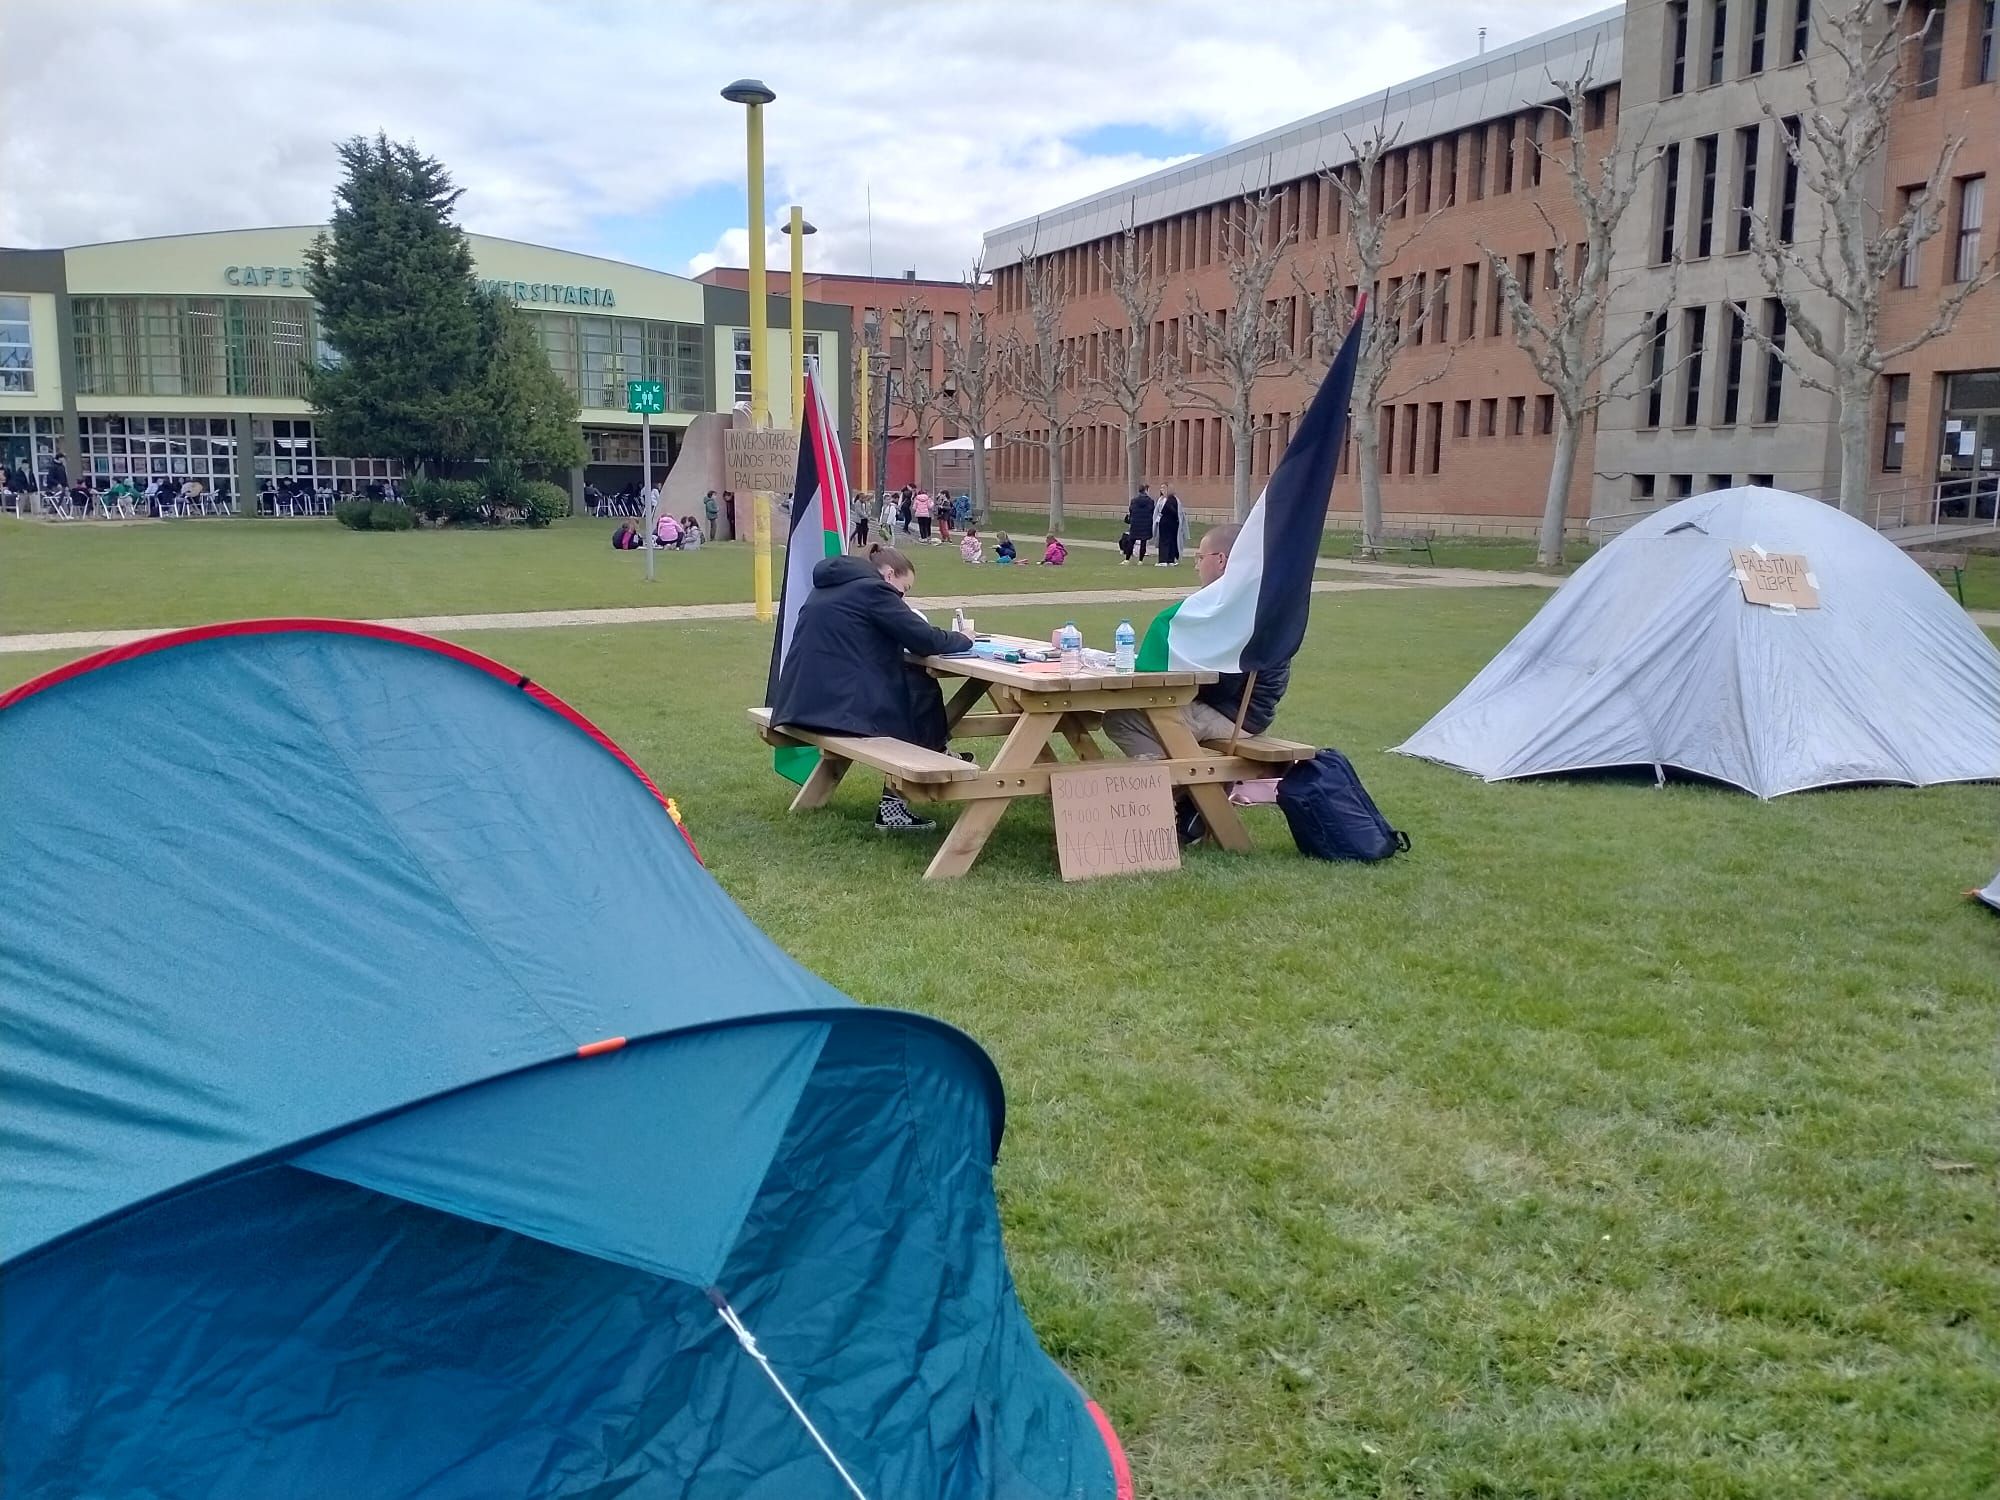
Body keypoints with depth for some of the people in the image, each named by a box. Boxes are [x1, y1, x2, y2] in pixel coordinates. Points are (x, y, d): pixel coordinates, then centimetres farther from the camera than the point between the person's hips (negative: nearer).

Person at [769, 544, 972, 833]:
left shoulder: (828, 588, 20)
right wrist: (962, 639, 11)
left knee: (906, 682, 18)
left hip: (801, 703, 9)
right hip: (841, 706, -9)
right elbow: (926, 641, -8)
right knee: (922, 690, 10)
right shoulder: (872, 589, -7)